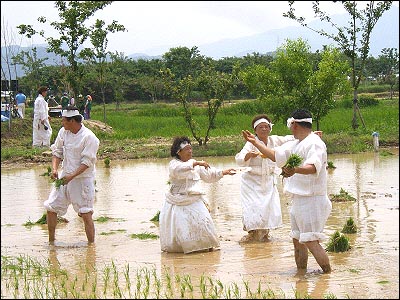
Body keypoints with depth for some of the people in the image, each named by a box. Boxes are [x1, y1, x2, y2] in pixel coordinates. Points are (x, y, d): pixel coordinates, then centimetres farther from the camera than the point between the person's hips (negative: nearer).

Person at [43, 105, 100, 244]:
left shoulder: (89, 137, -16)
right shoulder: (63, 132, 3)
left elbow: (87, 162, -18)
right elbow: (57, 152, 12)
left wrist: (71, 176, -26)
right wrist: (54, 169, -5)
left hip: (82, 179, -6)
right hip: (64, 177, 7)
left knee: (86, 214, -9)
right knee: (51, 207, 7)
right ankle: (51, 241, 21)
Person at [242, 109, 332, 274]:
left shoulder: (314, 143, -16)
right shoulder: (295, 144, 17)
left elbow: (314, 167, -33)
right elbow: (276, 155, 29)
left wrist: (295, 170, -52)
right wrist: (255, 142, 29)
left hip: (311, 199, -10)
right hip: (298, 200, 10)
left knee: (311, 241, -15)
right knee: (297, 240, 17)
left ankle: (329, 273, -9)